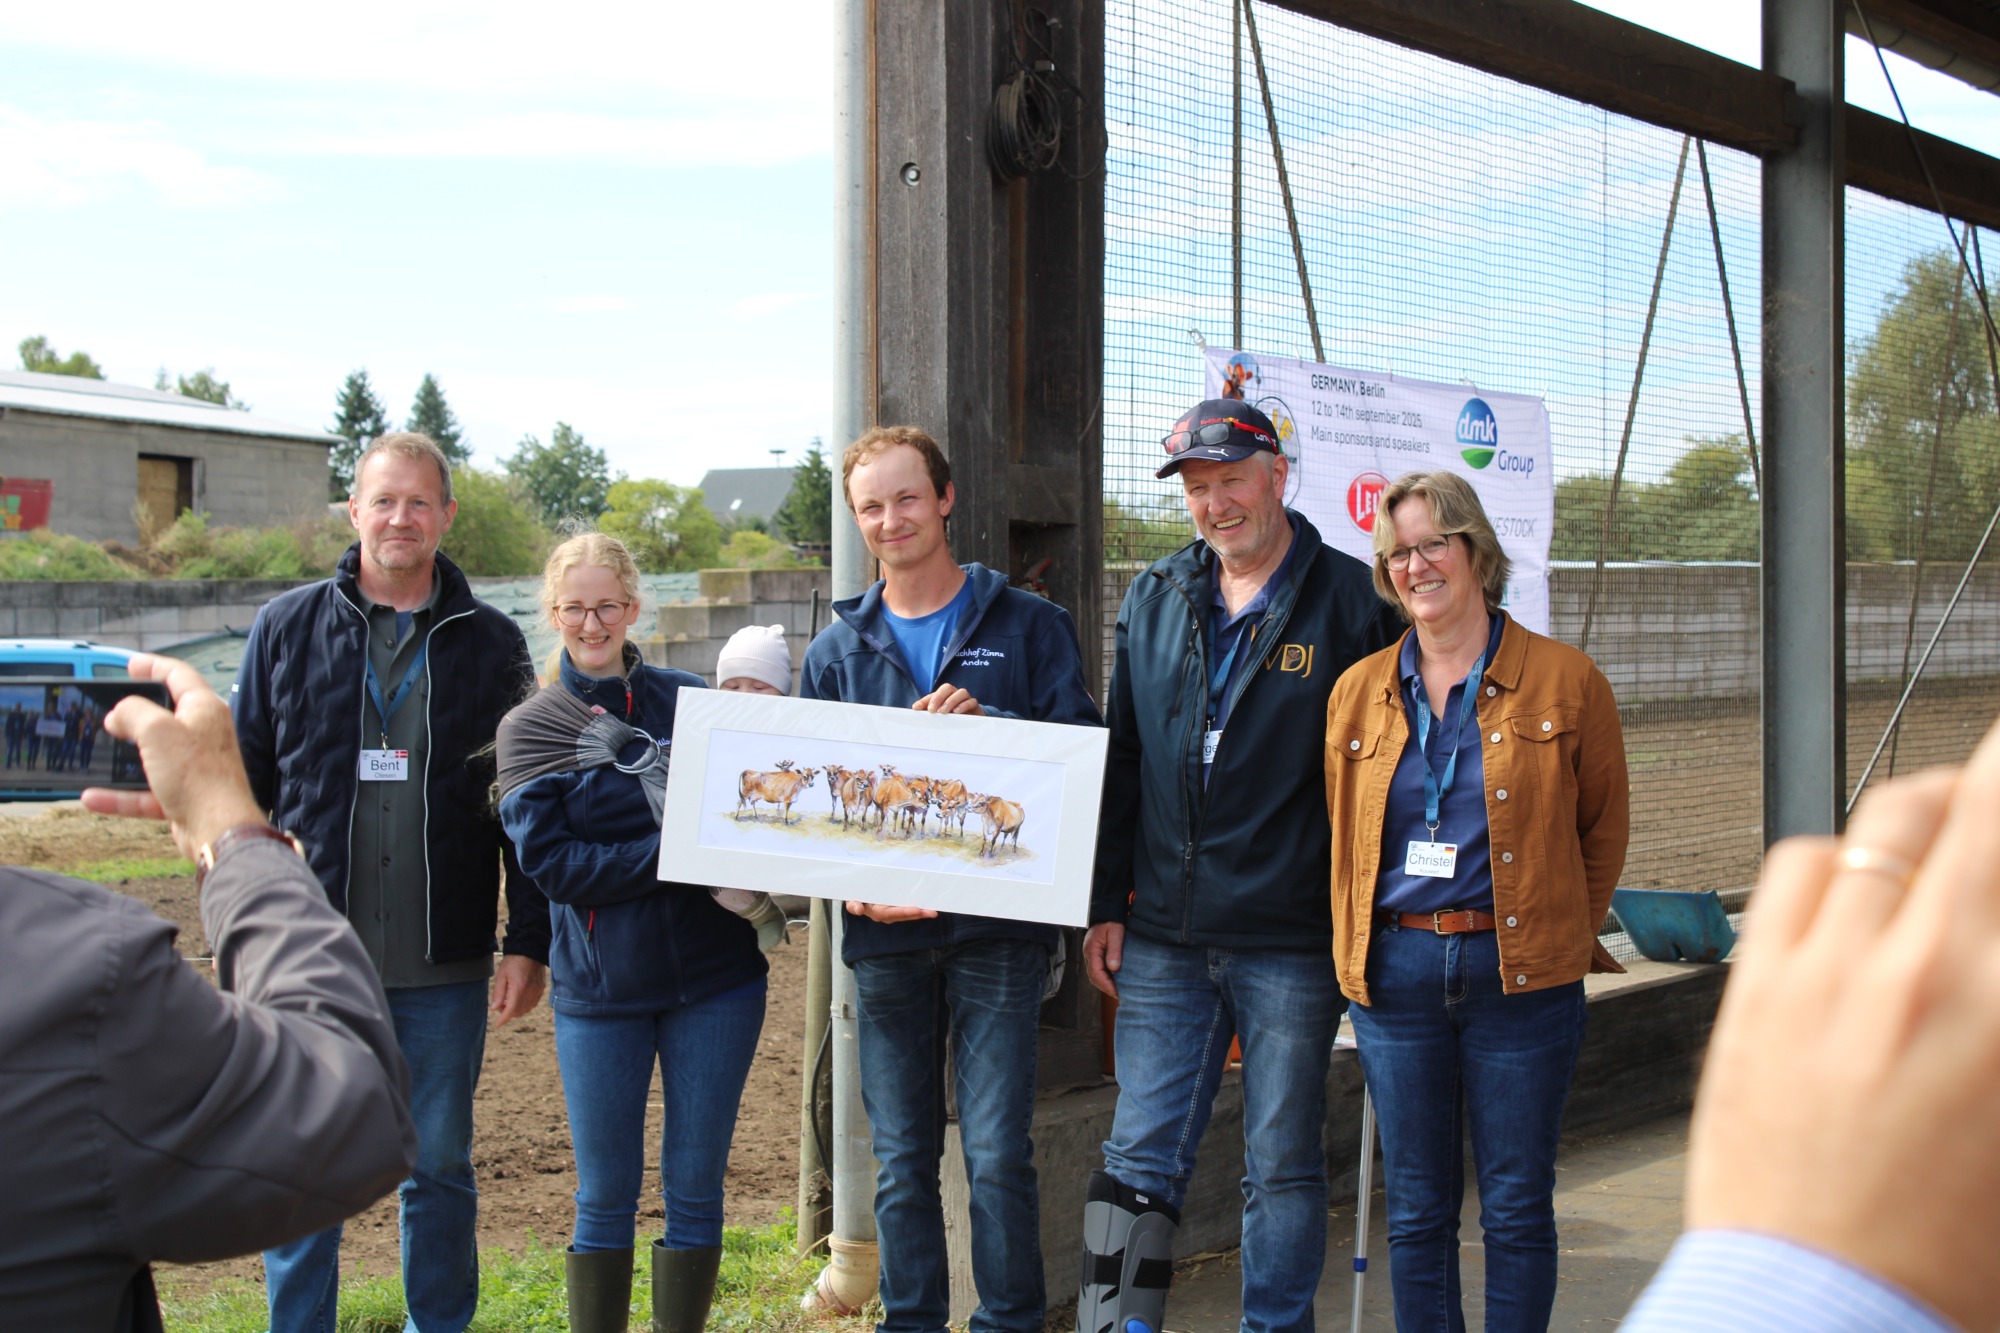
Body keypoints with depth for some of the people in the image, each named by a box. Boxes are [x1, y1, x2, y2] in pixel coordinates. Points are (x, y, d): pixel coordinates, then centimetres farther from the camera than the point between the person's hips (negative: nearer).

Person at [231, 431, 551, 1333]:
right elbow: (245, 781, 7)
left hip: (443, 969, 0)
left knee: (440, 1167, 11)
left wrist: (528, 944, 1)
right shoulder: (287, 627, 4)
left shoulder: (491, 643, 4)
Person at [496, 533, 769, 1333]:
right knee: (605, 1196, 8)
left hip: (714, 977, 1)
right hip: (599, 988, -1)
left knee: (695, 1186, 9)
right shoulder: (530, 728, 1)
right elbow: (548, 861, -10)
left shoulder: (689, 702, 4)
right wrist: (672, 855, -20)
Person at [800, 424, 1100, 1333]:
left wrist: (985, 722, -20)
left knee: (998, 1155, -3)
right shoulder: (838, 649, 12)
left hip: (997, 925, -3)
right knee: (903, 1159, 10)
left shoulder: (1028, 625, 4)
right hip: (886, 931, 3)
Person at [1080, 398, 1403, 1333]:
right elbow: (1118, 760, 13)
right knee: (1138, 1158, 5)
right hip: (1164, 938, 3)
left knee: (1283, 1168, 9)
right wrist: (1105, 905, 8)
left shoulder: (1350, 601, -3)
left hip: (1291, 941, -3)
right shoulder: (1153, 600, 10)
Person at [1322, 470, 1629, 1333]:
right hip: (1394, 972, 3)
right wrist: (1361, 947, 10)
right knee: (1415, 1212, 10)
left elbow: (1604, 826, 7)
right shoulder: (1358, 691, 7)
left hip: (1521, 973, -2)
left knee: (1517, 1210, 6)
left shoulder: (1565, 681, -1)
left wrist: (1563, 936, 7)